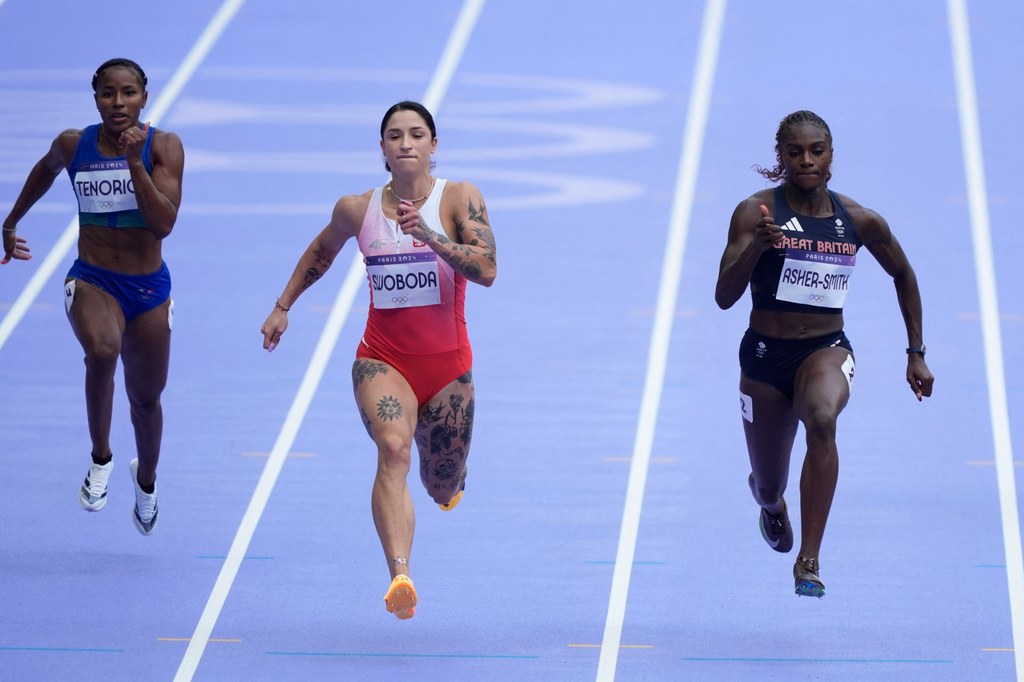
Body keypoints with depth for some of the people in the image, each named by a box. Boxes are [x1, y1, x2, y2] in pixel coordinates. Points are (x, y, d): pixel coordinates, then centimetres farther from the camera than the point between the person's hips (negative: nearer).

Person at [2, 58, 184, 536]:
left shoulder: (163, 147, -9)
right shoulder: (74, 145, -5)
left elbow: (163, 223, -20)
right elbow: (46, 171, 20)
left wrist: (135, 163, -27)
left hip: (148, 288, 1)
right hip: (91, 281, -1)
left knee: (146, 398, 15)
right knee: (102, 351, -35)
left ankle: (146, 480, 47)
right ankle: (100, 458, -13)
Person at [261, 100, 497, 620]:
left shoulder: (459, 199, -8)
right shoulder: (357, 210, -1)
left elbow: (486, 270, -20)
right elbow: (321, 251, 21)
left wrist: (429, 237, -31)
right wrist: (283, 307, 20)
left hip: (448, 363, 0)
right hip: (382, 358, 0)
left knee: (443, 491, 12)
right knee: (393, 447, -31)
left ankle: (448, 479, 54)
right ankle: (400, 577, -47)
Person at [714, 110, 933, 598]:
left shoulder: (860, 222, -3)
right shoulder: (756, 212, -11)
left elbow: (903, 274, 16)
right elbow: (724, 297, -18)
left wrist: (916, 353, 14)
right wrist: (755, 248, -36)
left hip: (827, 350, 0)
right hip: (766, 355, 0)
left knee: (822, 419, -36)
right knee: (769, 491, 12)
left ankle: (809, 559, -34)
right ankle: (769, 500, 55)